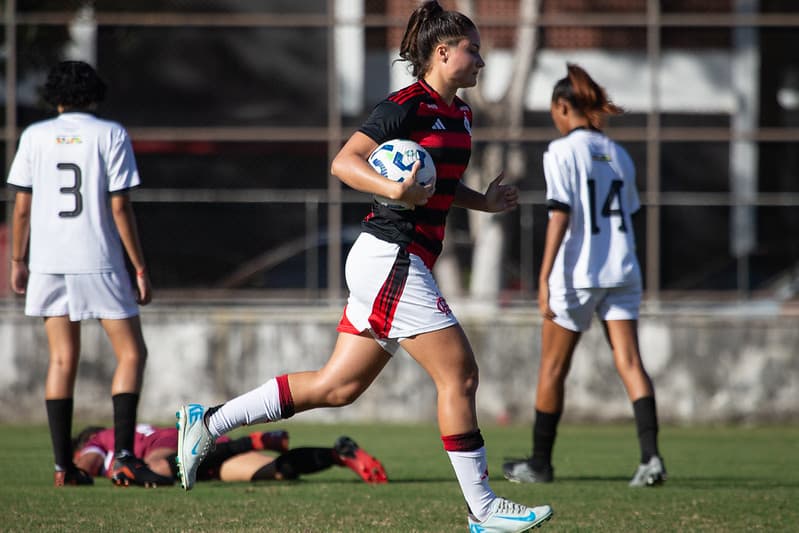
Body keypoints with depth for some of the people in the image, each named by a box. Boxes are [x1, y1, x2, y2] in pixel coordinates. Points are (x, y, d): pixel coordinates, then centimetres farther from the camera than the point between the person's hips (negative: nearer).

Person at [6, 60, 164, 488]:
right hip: (100, 261, -3)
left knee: (62, 358, 8)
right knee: (131, 353, 4)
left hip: (48, 261, 3)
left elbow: (21, 207, 4)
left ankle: (63, 465, 3)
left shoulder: (35, 136, 5)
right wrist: (140, 268, -2)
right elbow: (120, 208, -7)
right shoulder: (110, 135, -2)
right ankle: (124, 456, -10)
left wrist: (18, 262, 15)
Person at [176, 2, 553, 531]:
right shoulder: (408, 105, -12)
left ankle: (208, 422, 16)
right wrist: (393, 189, -34)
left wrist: (484, 201, 11)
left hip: (386, 267, 10)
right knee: (460, 374, -7)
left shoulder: (461, 114, 15)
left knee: (335, 387, 10)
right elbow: (345, 161, -18)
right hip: (391, 258, -10)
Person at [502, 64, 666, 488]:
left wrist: (544, 278, -16)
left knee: (552, 368, 7)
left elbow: (560, 215, -14)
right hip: (622, 272, 5)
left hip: (577, 274, -5)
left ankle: (540, 463, 16)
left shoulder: (562, 151, -7)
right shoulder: (618, 154, 12)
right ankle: (650, 456, -19)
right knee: (629, 361, -3)